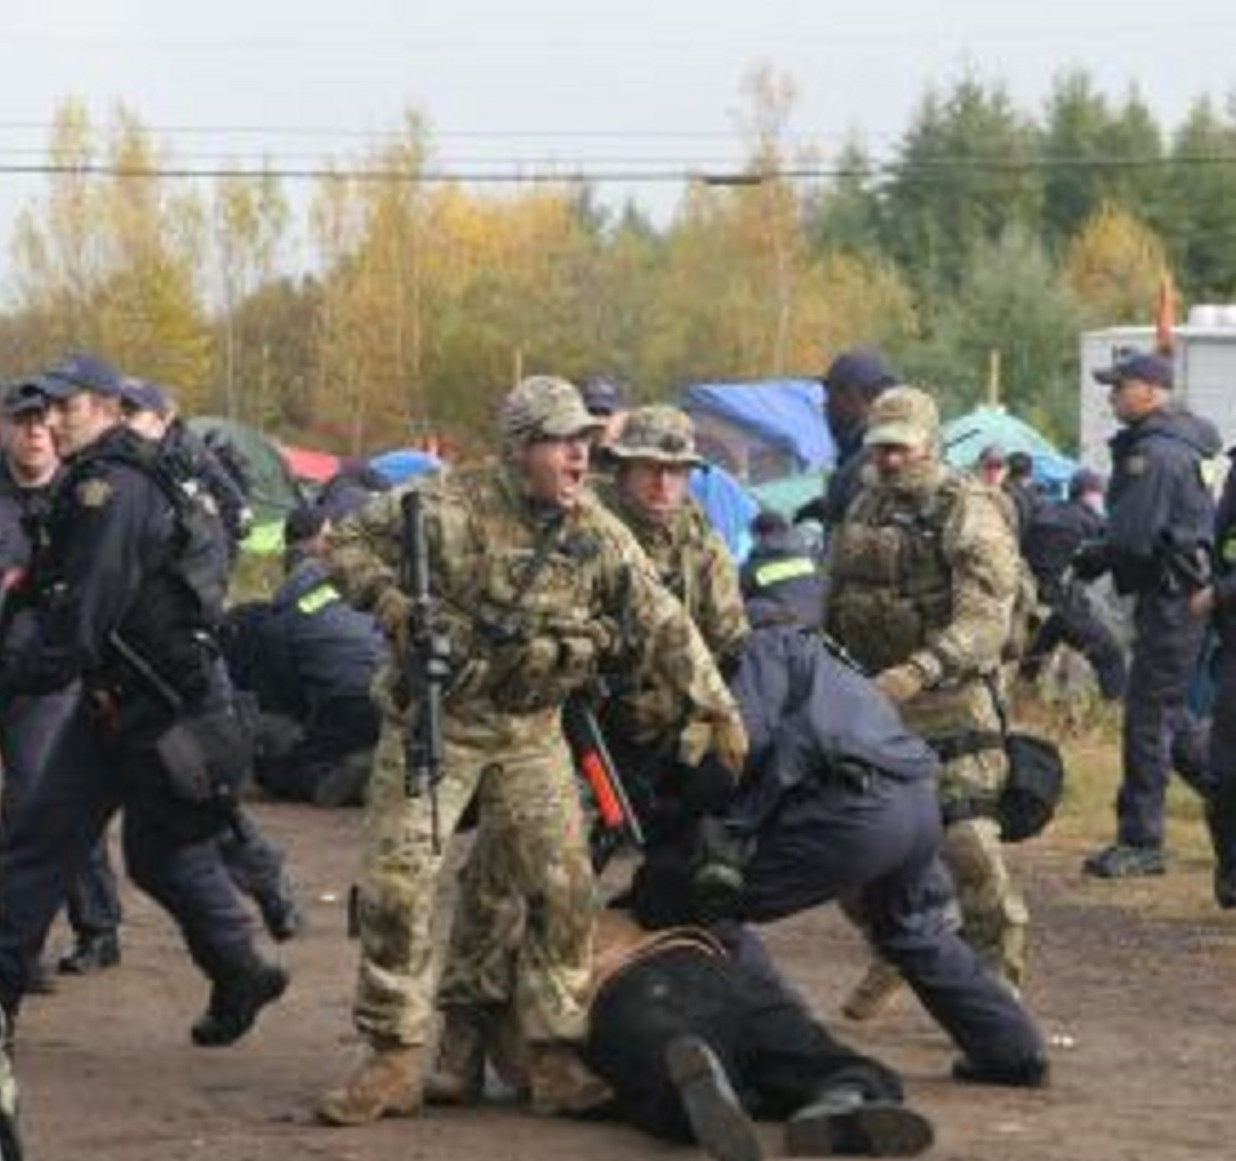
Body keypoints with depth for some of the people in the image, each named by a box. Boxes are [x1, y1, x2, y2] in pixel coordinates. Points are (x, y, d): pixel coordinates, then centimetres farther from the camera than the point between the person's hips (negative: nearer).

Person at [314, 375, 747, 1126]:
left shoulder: (600, 537, -2)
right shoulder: (448, 508, -14)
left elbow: (664, 627, 1)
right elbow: (348, 545, -7)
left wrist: (714, 707, -4)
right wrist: (391, 602, -23)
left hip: (531, 733, 3)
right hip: (434, 725, -3)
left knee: (561, 887, -1)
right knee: (397, 884, -8)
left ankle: (555, 1057, 11)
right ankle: (395, 1063, -2)